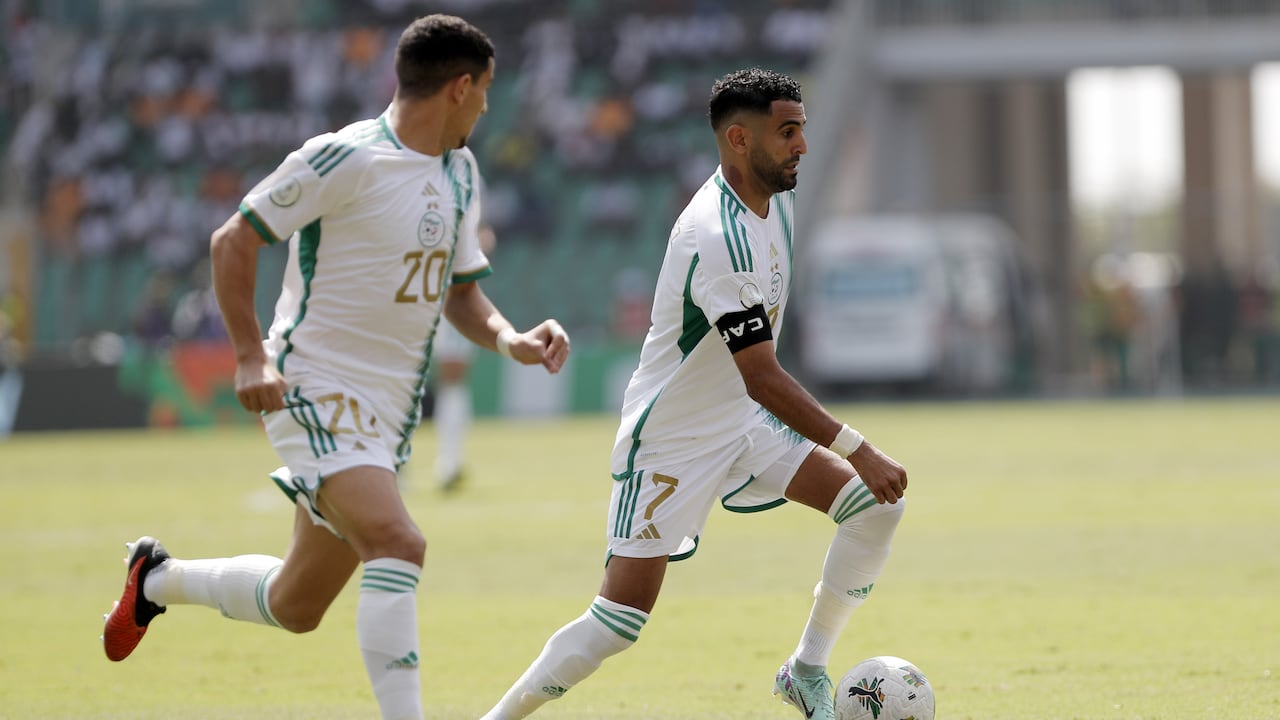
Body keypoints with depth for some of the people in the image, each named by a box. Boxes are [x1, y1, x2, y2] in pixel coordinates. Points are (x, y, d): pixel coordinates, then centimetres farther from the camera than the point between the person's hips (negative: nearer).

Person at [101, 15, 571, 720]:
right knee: (398, 544, -29)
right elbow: (232, 242, -9)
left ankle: (158, 579, 42)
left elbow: (459, 291, 19)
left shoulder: (458, 171, 11)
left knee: (294, 607, 15)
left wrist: (510, 339, -2)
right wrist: (251, 357, -16)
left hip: (388, 414, 8)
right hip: (315, 392, -8)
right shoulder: (345, 159, -14)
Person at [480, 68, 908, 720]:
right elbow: (762, 379, -30)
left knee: (874, 504, -6)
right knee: (619, 622, -11)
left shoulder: (775, 195, 1)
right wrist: (855, 449, -31)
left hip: (744, 422, 9)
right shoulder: (717, 238, -29)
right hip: (672, 441, -9)